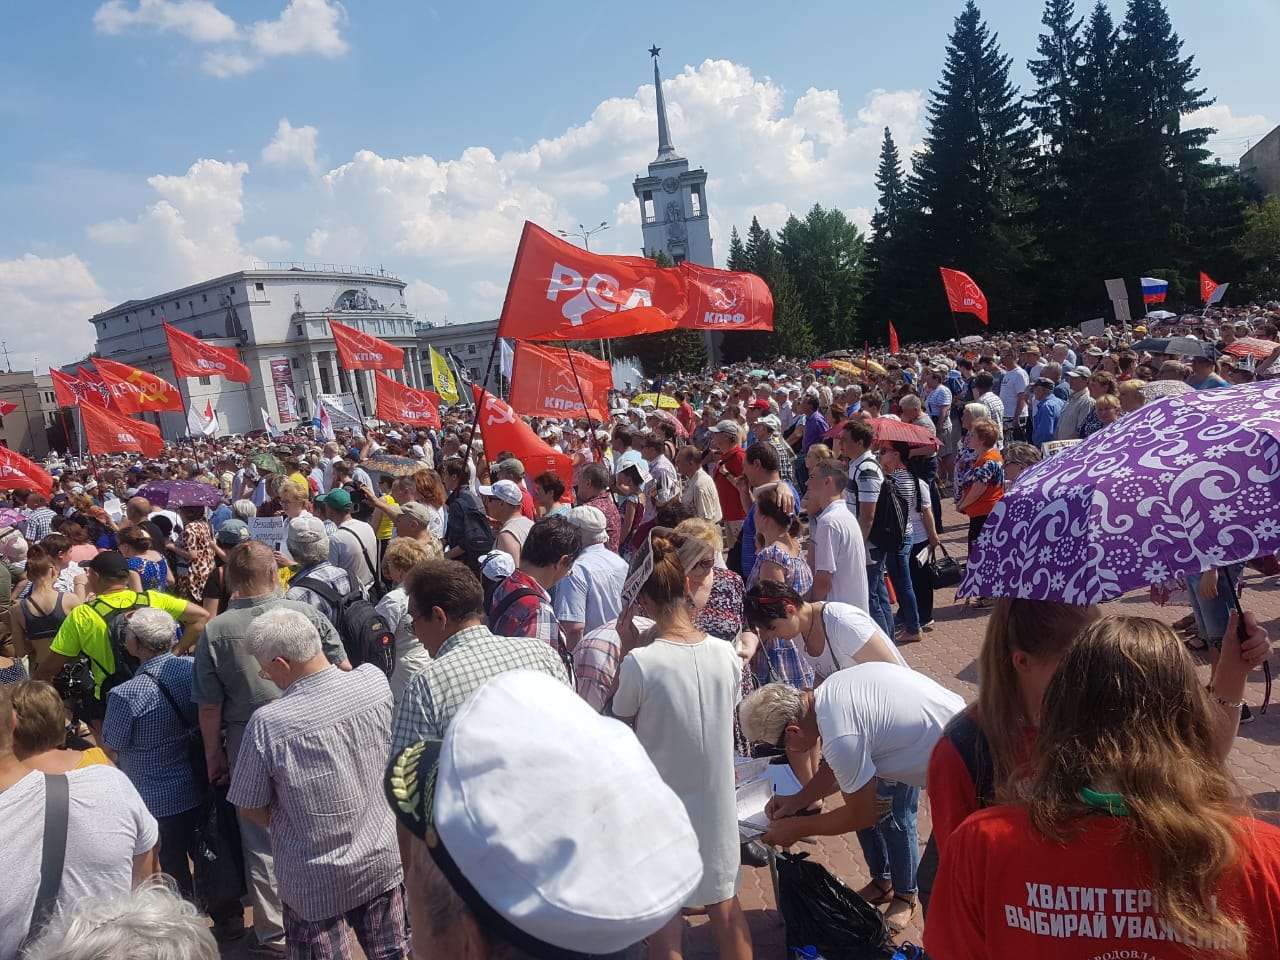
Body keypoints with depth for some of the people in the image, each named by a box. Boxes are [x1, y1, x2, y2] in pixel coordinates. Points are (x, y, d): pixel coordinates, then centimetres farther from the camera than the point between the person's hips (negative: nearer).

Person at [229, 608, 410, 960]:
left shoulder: (267, 724, -24)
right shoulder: (376, 681, -16)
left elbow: (249, 809, -9)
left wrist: (289, 824, 9)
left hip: (316, 882, -3)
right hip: (383, 861, 3)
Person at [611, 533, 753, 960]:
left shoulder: (640, 662, -25)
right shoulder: (727, 655, -13)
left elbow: (620, 719, -6)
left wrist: (627, 648, -7)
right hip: (716, 806, 4)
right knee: (726, 908, 25)